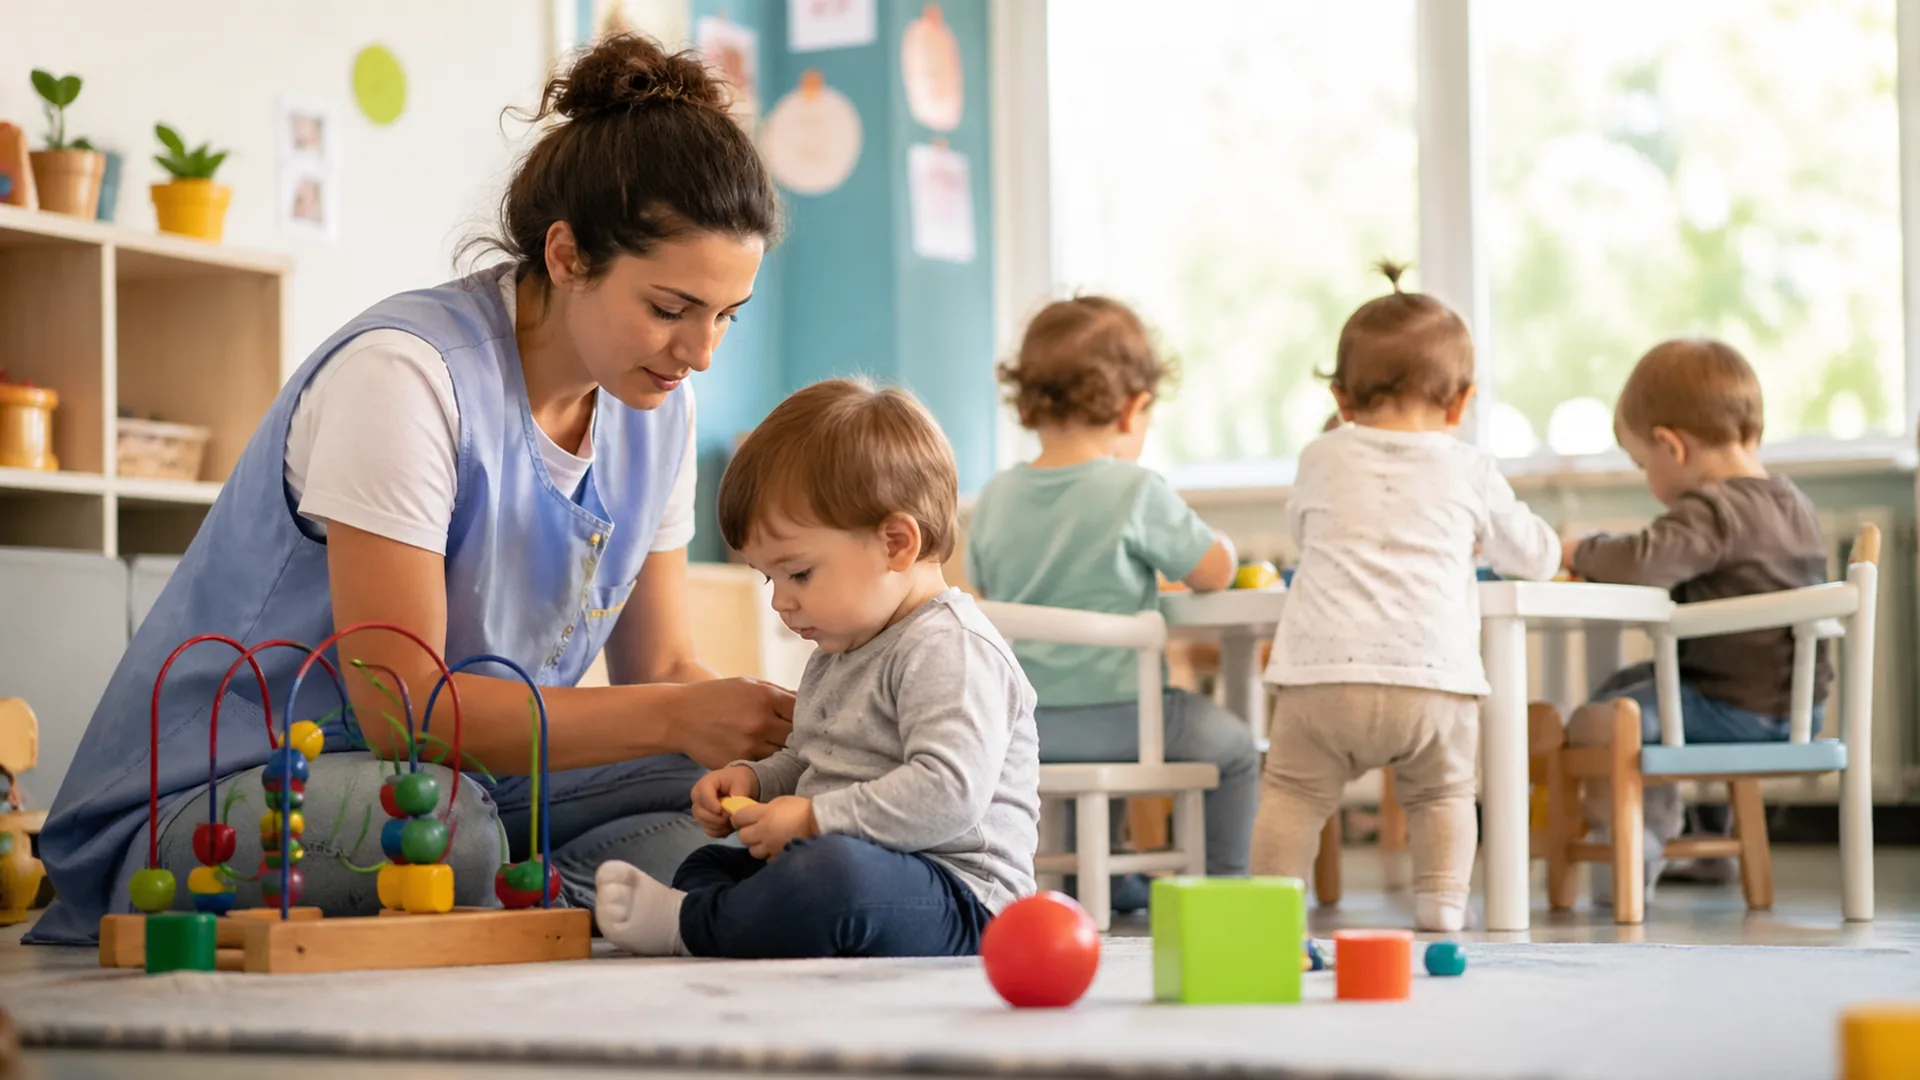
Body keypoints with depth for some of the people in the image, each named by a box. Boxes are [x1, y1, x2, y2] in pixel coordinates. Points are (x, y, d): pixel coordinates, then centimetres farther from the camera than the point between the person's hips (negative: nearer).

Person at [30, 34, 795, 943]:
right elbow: (401, 704, -25)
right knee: (441, 821, -40)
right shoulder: (403, 375, -20)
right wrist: (674, 716, -28)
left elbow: (660, 666, 9)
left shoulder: (658, 407, 5)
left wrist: (775, 737, -13)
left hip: (453, 784, 7)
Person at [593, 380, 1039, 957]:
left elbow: (950, 792, -27)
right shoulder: (839, 654, 20)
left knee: (833, 876, -40)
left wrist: (813, 819, -23)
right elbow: (804, 763, 34)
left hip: (960, 901, -12)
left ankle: (687, 926, -19)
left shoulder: (952, 650, -15)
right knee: (707, 865, 17)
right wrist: (751, 780, 12)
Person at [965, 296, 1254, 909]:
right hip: (1115, 713, -5)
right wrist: (1216, 541, 18)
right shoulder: (1137, 492, -14)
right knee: (1233, 747, 16)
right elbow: (1216, 572, -5)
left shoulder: (995, 498, 1)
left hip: (1018, 725, 5)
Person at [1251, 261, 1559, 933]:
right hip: (1434, 679, 1)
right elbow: (1535, 557, 27)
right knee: (1442, 795, 21)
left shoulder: (1322, 459, 17)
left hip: (1325, 673, -1)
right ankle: (1441, 912, 9)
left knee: (1292, 794, 10)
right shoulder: (1471, 472, 15)